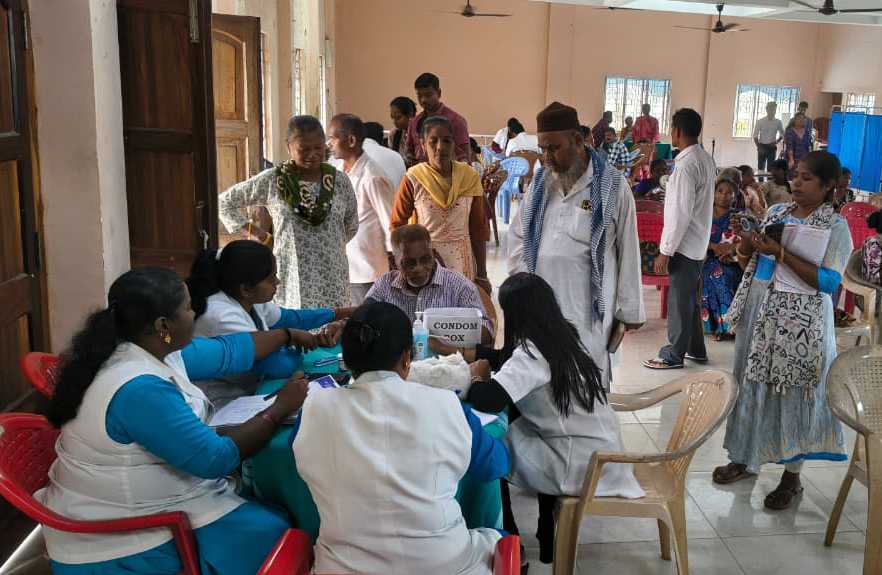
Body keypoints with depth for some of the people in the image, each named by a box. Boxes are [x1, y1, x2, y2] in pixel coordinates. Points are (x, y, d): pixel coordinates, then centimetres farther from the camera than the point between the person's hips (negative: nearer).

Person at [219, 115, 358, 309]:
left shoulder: (340, 181, 4)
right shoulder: (271, 180, -3)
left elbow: (351, 226, 18)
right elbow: (224, 202, 6)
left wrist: (328, 243, 7)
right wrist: (258, 234, 1)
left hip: (333, 280, 2)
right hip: (291, 278, -2)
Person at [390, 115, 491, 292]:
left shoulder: (470, 177, 1)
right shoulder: (413, 179, -5)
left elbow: (479, 228, 4)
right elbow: (398, 225, 1)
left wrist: (481, 275, 4)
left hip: (462, 264, 2)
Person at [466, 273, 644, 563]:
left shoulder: (533, 353, -21)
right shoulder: (562, 336, 5)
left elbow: (488, 400, -32)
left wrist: (477, 377, -11)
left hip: (583, 465, -8)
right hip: (602, 451, 8)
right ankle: (547, 539, 33)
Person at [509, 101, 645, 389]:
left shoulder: (613, 185, -6)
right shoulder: (540, 181, 8)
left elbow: (628, 251, -3)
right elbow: (517, 235, 17)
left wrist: (629, 310, -1)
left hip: (587, 307, -4)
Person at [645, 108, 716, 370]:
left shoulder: (686, 164, -21)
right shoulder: (706, 159, 8)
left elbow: (681, 213, -23)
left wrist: (665, 251, -20)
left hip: (684, 243, -9)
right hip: (697, 240, 9)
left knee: (679, 299, 0)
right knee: (690, 297, 18)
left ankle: (674, 355, 10)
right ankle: (695, 348, 28)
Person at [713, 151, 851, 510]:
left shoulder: (836, 226, -8)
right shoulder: (776, 212, 7)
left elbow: (828, 282, -18)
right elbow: (746, 264, 12)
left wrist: (781, 253, -23)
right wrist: (745, 241, -9)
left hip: (801, 324, -5)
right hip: (759, 313, 5)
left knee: (795, 393, 3)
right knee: (752, 385, 12)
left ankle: (792, 477, 16)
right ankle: (746, 458, 29)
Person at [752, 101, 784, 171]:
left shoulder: (778, 122, 1)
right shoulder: (760, 121, -4)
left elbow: (782, 135, 14)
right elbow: (755, 136, -2)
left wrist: (776, 142, -2)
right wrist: (759, 147, -11)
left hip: (772, 147, 1)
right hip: (762, 146, -1)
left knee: (770, 168, 3)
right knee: (761, 167, 0)